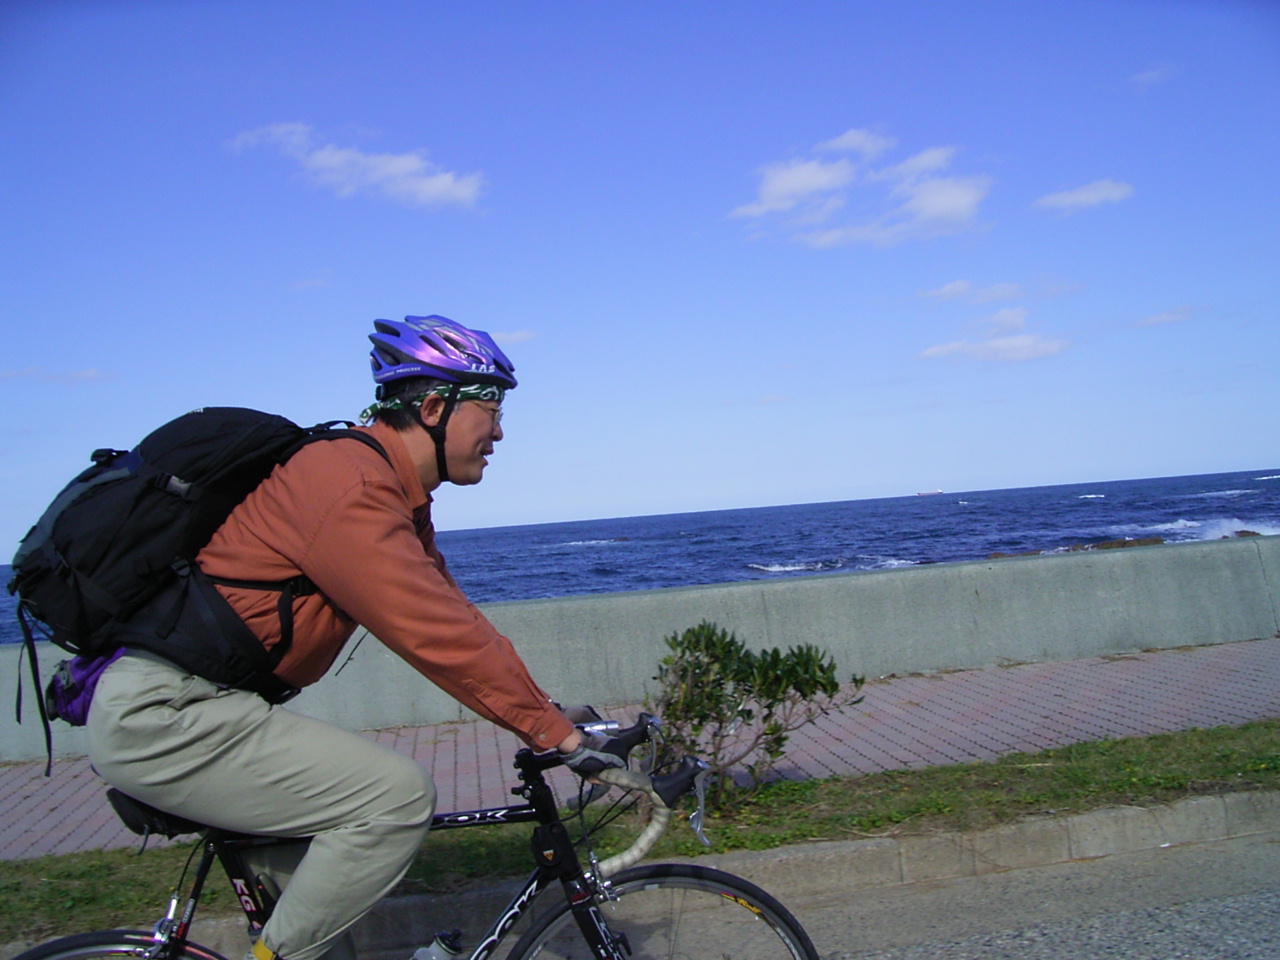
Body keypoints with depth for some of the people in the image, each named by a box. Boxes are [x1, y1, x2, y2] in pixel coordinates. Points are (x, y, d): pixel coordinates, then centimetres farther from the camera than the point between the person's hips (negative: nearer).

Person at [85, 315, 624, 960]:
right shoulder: (349, 488, -22)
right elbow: (438, 637, -24)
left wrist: (545, 709, 7)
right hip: (160, 716, -11)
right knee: (398, 797, -17)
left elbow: (453, 619, 10)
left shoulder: (397, 492, 11)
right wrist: (556, 733, -16)